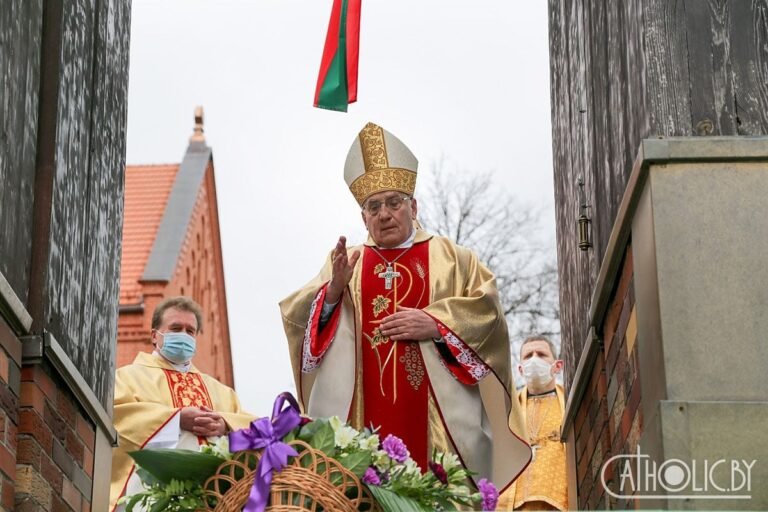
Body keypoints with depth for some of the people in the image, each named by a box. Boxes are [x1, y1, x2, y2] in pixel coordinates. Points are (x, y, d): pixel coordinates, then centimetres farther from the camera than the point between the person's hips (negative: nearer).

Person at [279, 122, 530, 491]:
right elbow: (297, 318, 8)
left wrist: (436, 324, -11)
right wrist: (333, 290, -11)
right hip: (362, 419, 1)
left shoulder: (450, 258, 15)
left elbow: (487, 311, 3)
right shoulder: (342, 263, 20)